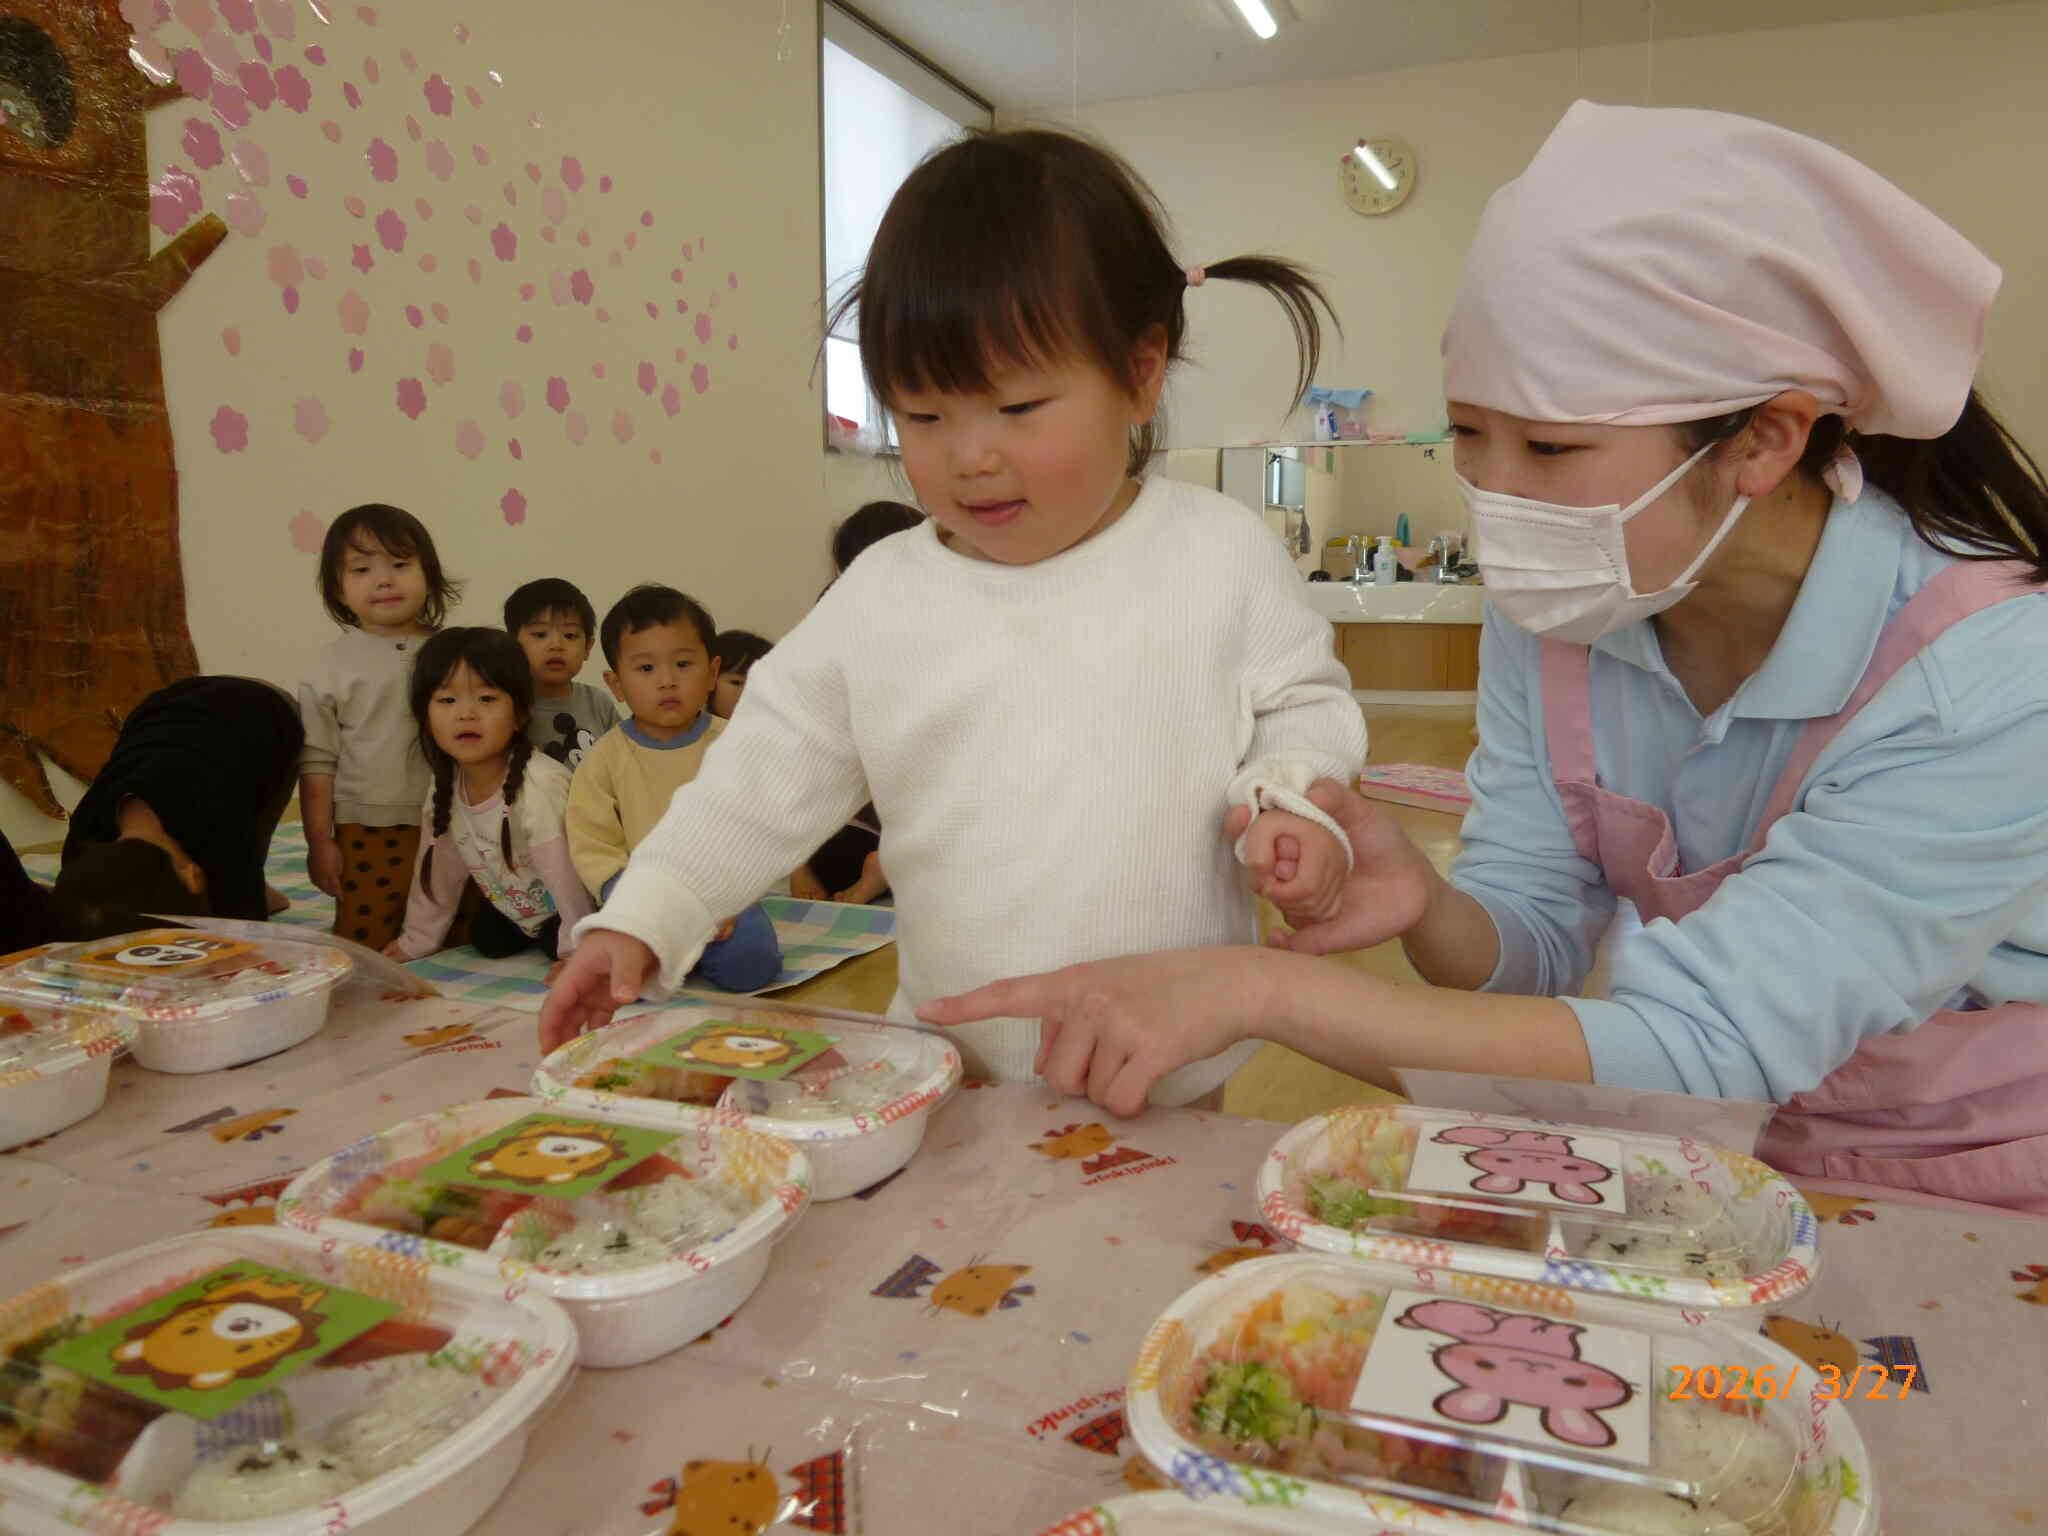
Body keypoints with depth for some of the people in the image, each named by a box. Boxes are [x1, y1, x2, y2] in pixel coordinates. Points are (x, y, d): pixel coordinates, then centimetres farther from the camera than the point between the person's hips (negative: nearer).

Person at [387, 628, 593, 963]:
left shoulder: (539, 785, -36)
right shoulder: (446, 784, -11)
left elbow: (565, 874, -33)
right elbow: (439, 866, 3)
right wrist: (417, 942, 7)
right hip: (513, 907, 7)